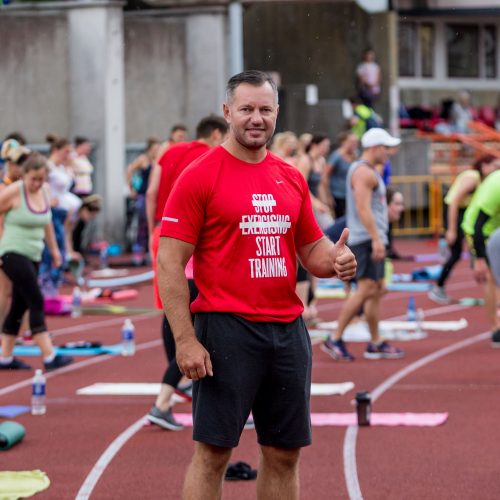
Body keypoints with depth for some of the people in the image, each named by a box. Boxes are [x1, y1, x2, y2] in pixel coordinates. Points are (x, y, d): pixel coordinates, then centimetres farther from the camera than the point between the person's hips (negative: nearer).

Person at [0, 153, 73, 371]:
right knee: (36, 302, -14)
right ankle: (49, 357, -16)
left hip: (32, 256, 8)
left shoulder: (43, 193, 9)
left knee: (20, 305, 11)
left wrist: (54, 249, 25)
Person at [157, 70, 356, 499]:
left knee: (284, 454, 9)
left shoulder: (291, 179, 12)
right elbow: (169, 262, -9)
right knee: (213, 452, -3)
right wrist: (185, 340, -17)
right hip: (226, 329, -6)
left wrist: (335, 260, -4)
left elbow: (312, 248, 21)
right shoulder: (199, 177, -6)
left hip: (288, 330, 6)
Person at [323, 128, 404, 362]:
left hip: (373, 240, 11)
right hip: (367, 239, -11)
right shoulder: (364, 172, -12)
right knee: (366, 289, -13)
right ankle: (334, 340, -11)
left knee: (377, 290, 10)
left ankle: (376, 344, 12)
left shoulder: (368, 171, 21)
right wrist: (376, 239, -25)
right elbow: (363, 208, -21)